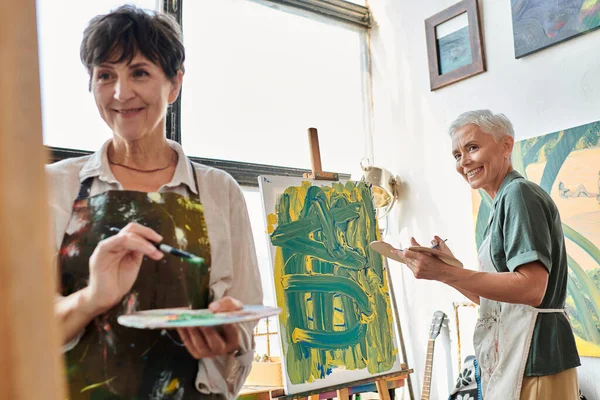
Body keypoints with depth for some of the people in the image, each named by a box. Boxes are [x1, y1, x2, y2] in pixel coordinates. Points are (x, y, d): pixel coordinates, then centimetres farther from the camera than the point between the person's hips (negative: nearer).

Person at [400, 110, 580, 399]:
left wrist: (444, 273, -24)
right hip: (511, 358, 9)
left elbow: (532, 289, -23)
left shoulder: (519, 193, -12)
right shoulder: (504, 204, 16)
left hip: (534, 361, -9)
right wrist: (449, 268, 6)